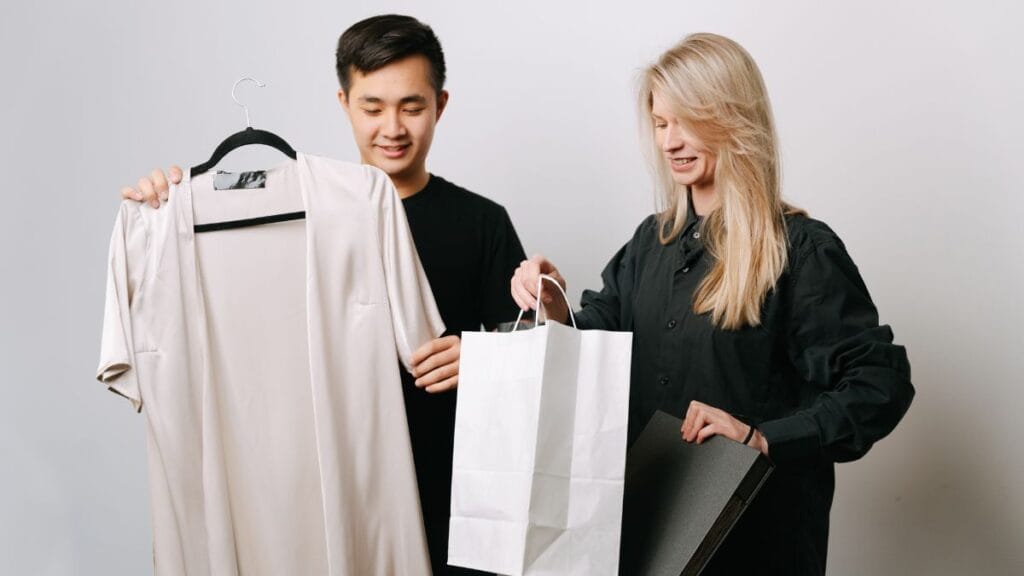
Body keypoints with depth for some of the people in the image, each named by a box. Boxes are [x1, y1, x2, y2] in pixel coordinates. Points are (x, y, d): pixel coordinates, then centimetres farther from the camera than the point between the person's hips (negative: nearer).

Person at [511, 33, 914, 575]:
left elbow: (881, 384, -15)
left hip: (758, 522, -5)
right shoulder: (652, 239, 6)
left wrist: (765, 438, -23)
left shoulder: (801, 248, -13)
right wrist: (558, 312, -12)